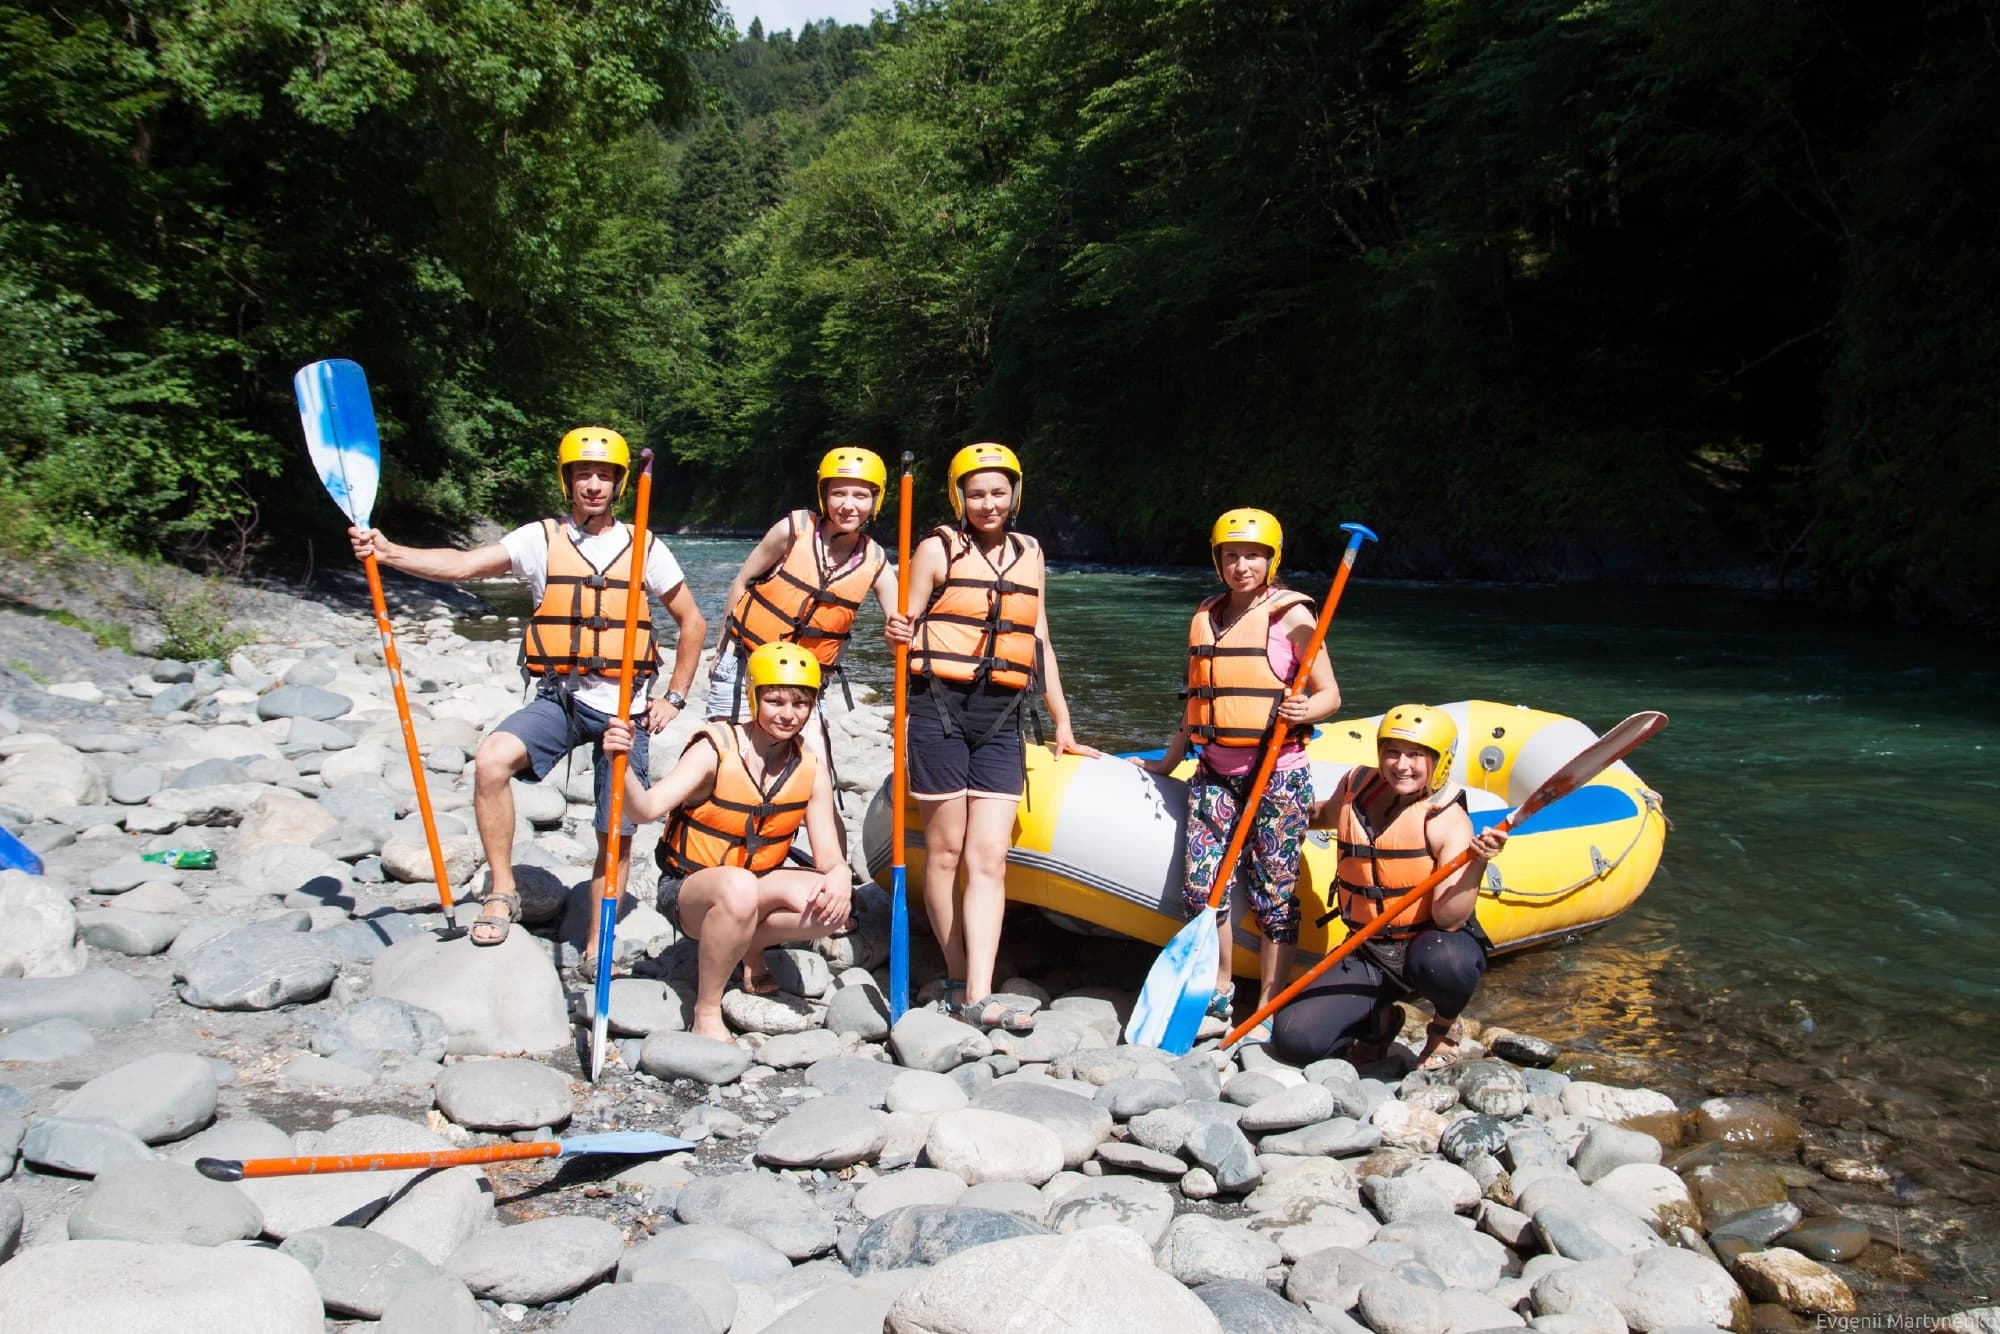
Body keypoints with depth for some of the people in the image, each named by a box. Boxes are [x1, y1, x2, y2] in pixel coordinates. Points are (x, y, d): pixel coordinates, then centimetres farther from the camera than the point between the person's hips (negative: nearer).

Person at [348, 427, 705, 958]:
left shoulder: (644, 548, 4)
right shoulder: (542, 539, 1)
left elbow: (692, 622, 11)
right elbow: (463, 565, -13)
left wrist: (674, 697, 5)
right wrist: (387, 551, -28)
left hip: (625, 706, 1)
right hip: (558, 698, 0)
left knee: (617, 834, 2)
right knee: (491, 760, -27)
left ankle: (597, 946, 20)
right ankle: (502, 893, -11)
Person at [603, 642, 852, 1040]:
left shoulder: (811, 772, -5)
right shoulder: (715, 749, -19)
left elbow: (829, 857, -7)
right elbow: (648, 807, -31)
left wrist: (840, 876, -31)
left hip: (758, 886, 5)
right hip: (688, 888, -5)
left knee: (832, 907, -24)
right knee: (740, 886, -40)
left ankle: (748, 950, 4)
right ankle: (706, 1012, -21)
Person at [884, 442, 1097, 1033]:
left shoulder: (1028, 553, 15)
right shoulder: (938, 549, 2)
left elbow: (1039, 640, 20)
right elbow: (905, 628, 2)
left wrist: (1061, 720, 20)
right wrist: (897, 634, -23)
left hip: (1003, 718, 3)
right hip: (942, 708, -3)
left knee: (989, 859, -4)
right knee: (945, 852, 4)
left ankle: (980, 996, -7)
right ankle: (957, 979, 18)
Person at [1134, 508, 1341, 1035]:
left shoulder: (1290, 615, -4)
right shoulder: (1205, 617, 12)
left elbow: (1329, 694, -3)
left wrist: (1305, 709, -25)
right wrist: (1167, 762, 24)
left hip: (1276, 774, -4)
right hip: (1215, 772, 5)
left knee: (1273, 892, 0)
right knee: (1202, 883, -2)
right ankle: (1218, 993, 18)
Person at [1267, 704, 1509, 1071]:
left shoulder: (1448, 820, -15)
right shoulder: (1355, 786, -1)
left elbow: (1449, 919, -26)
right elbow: (1328, 814, 27)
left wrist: (1476, 864, -38)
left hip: (1432, 945, -3)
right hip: (1369, 954, 4)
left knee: (1442, 962, -42)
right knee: (1293, 1039, -16)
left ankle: (1445, 1027, -3)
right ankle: (1378, 1021, 18)